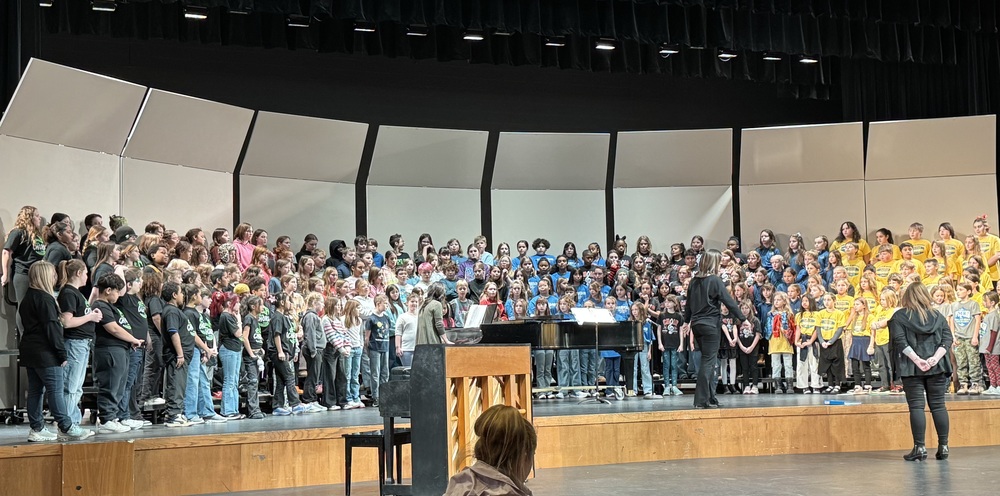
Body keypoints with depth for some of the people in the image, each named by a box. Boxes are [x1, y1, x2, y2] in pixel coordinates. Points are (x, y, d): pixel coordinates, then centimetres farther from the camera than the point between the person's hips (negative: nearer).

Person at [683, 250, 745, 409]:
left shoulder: (694, 281, 9)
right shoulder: (715, 280, -11)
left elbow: (689, 303, 17)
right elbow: (728, 301, -13)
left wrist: (686, 321, 27)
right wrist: (742, 318, -6)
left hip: (697, 324, 7)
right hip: (711, 324, -7)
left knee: (708, 361, 14)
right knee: (709, 362, -5)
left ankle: (711, 398, 15)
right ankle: (701, 400, -9)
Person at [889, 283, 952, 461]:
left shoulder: (899, 316, 2)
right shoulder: (938, 316, 12)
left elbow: (900, 341, -11)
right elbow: (947, 339, 2)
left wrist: (916, 359, -14)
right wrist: (935, 358, -7)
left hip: (912, 368, -3)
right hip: (937, 367, 3)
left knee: (916, 406, -2)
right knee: (939, 405, 7)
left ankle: (919, 447, -5)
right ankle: (943, 446, 7)